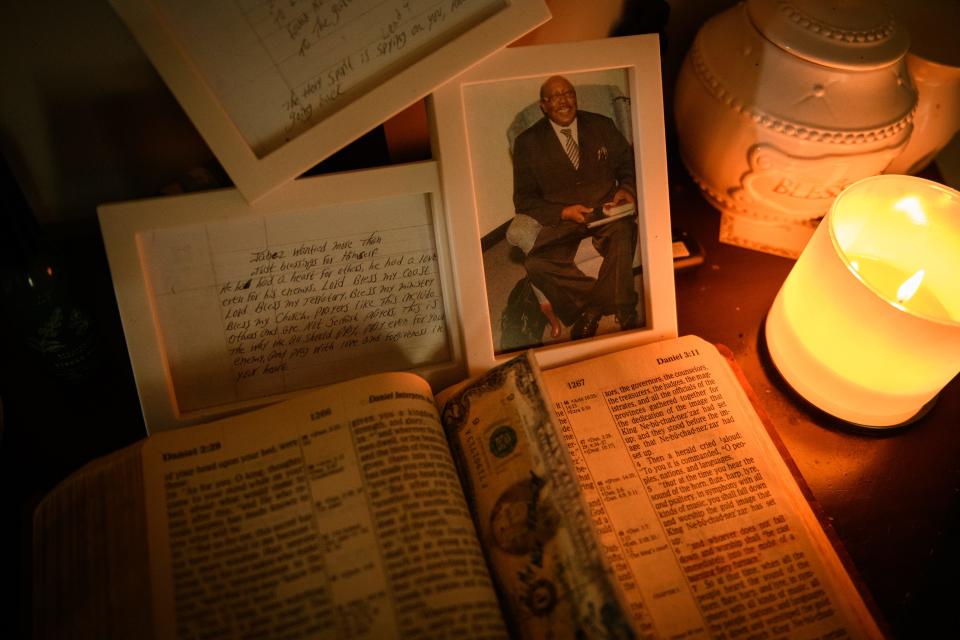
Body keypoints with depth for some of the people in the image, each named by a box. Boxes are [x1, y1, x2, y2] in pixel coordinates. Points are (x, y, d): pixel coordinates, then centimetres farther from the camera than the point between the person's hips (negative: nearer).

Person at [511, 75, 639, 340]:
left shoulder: (602, 126, 14)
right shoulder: (528, 142, 6)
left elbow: (629, 166, 19)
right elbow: (524, 199, 4)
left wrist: (626, 190, -5)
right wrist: (563, 212, -12)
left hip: (606, 210, 1)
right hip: (561, 219, 0)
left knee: (622, 231, -37)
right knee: (535, 264, -30)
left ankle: (592, 310, -25)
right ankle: (624, 314, -24)